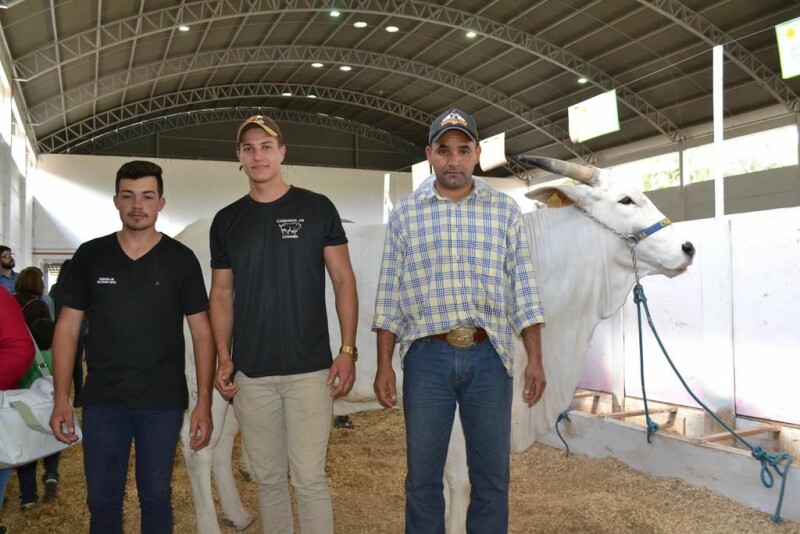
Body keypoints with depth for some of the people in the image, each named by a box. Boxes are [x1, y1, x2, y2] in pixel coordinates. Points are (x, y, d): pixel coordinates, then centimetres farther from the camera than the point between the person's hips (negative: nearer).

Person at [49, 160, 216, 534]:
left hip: (163, 403, -1)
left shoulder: (181, 259, -2)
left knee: (155, 497, 11)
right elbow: (67, 328, 5)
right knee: (102, 500, 11)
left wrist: (204, 403, -7)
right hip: (102, 401, 1)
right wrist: (61, 400, -2)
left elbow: (201, 333, -2)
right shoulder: (89, 256, 2)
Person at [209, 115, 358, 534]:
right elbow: (222, 294, 12)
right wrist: (223, 358, 1)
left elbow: (343, 279, 1)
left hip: (309, 370, -3)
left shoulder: (316, 208, 1)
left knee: (309, 479, -2)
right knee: (268, 478, 12)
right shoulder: (227, 220, 9)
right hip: (250, 375, 3)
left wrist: (348, 350, -7)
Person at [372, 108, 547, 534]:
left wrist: (535, 359, 0)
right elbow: (389, 297, 4)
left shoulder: (505, 211, 6)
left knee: (491, 476, 10)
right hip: (427, 357, 0)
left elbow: (523, 291, 5)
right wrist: (384, 365, 0)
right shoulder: (405, 214, 6)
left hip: (489, 356, 1)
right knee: (423, 476, 10)